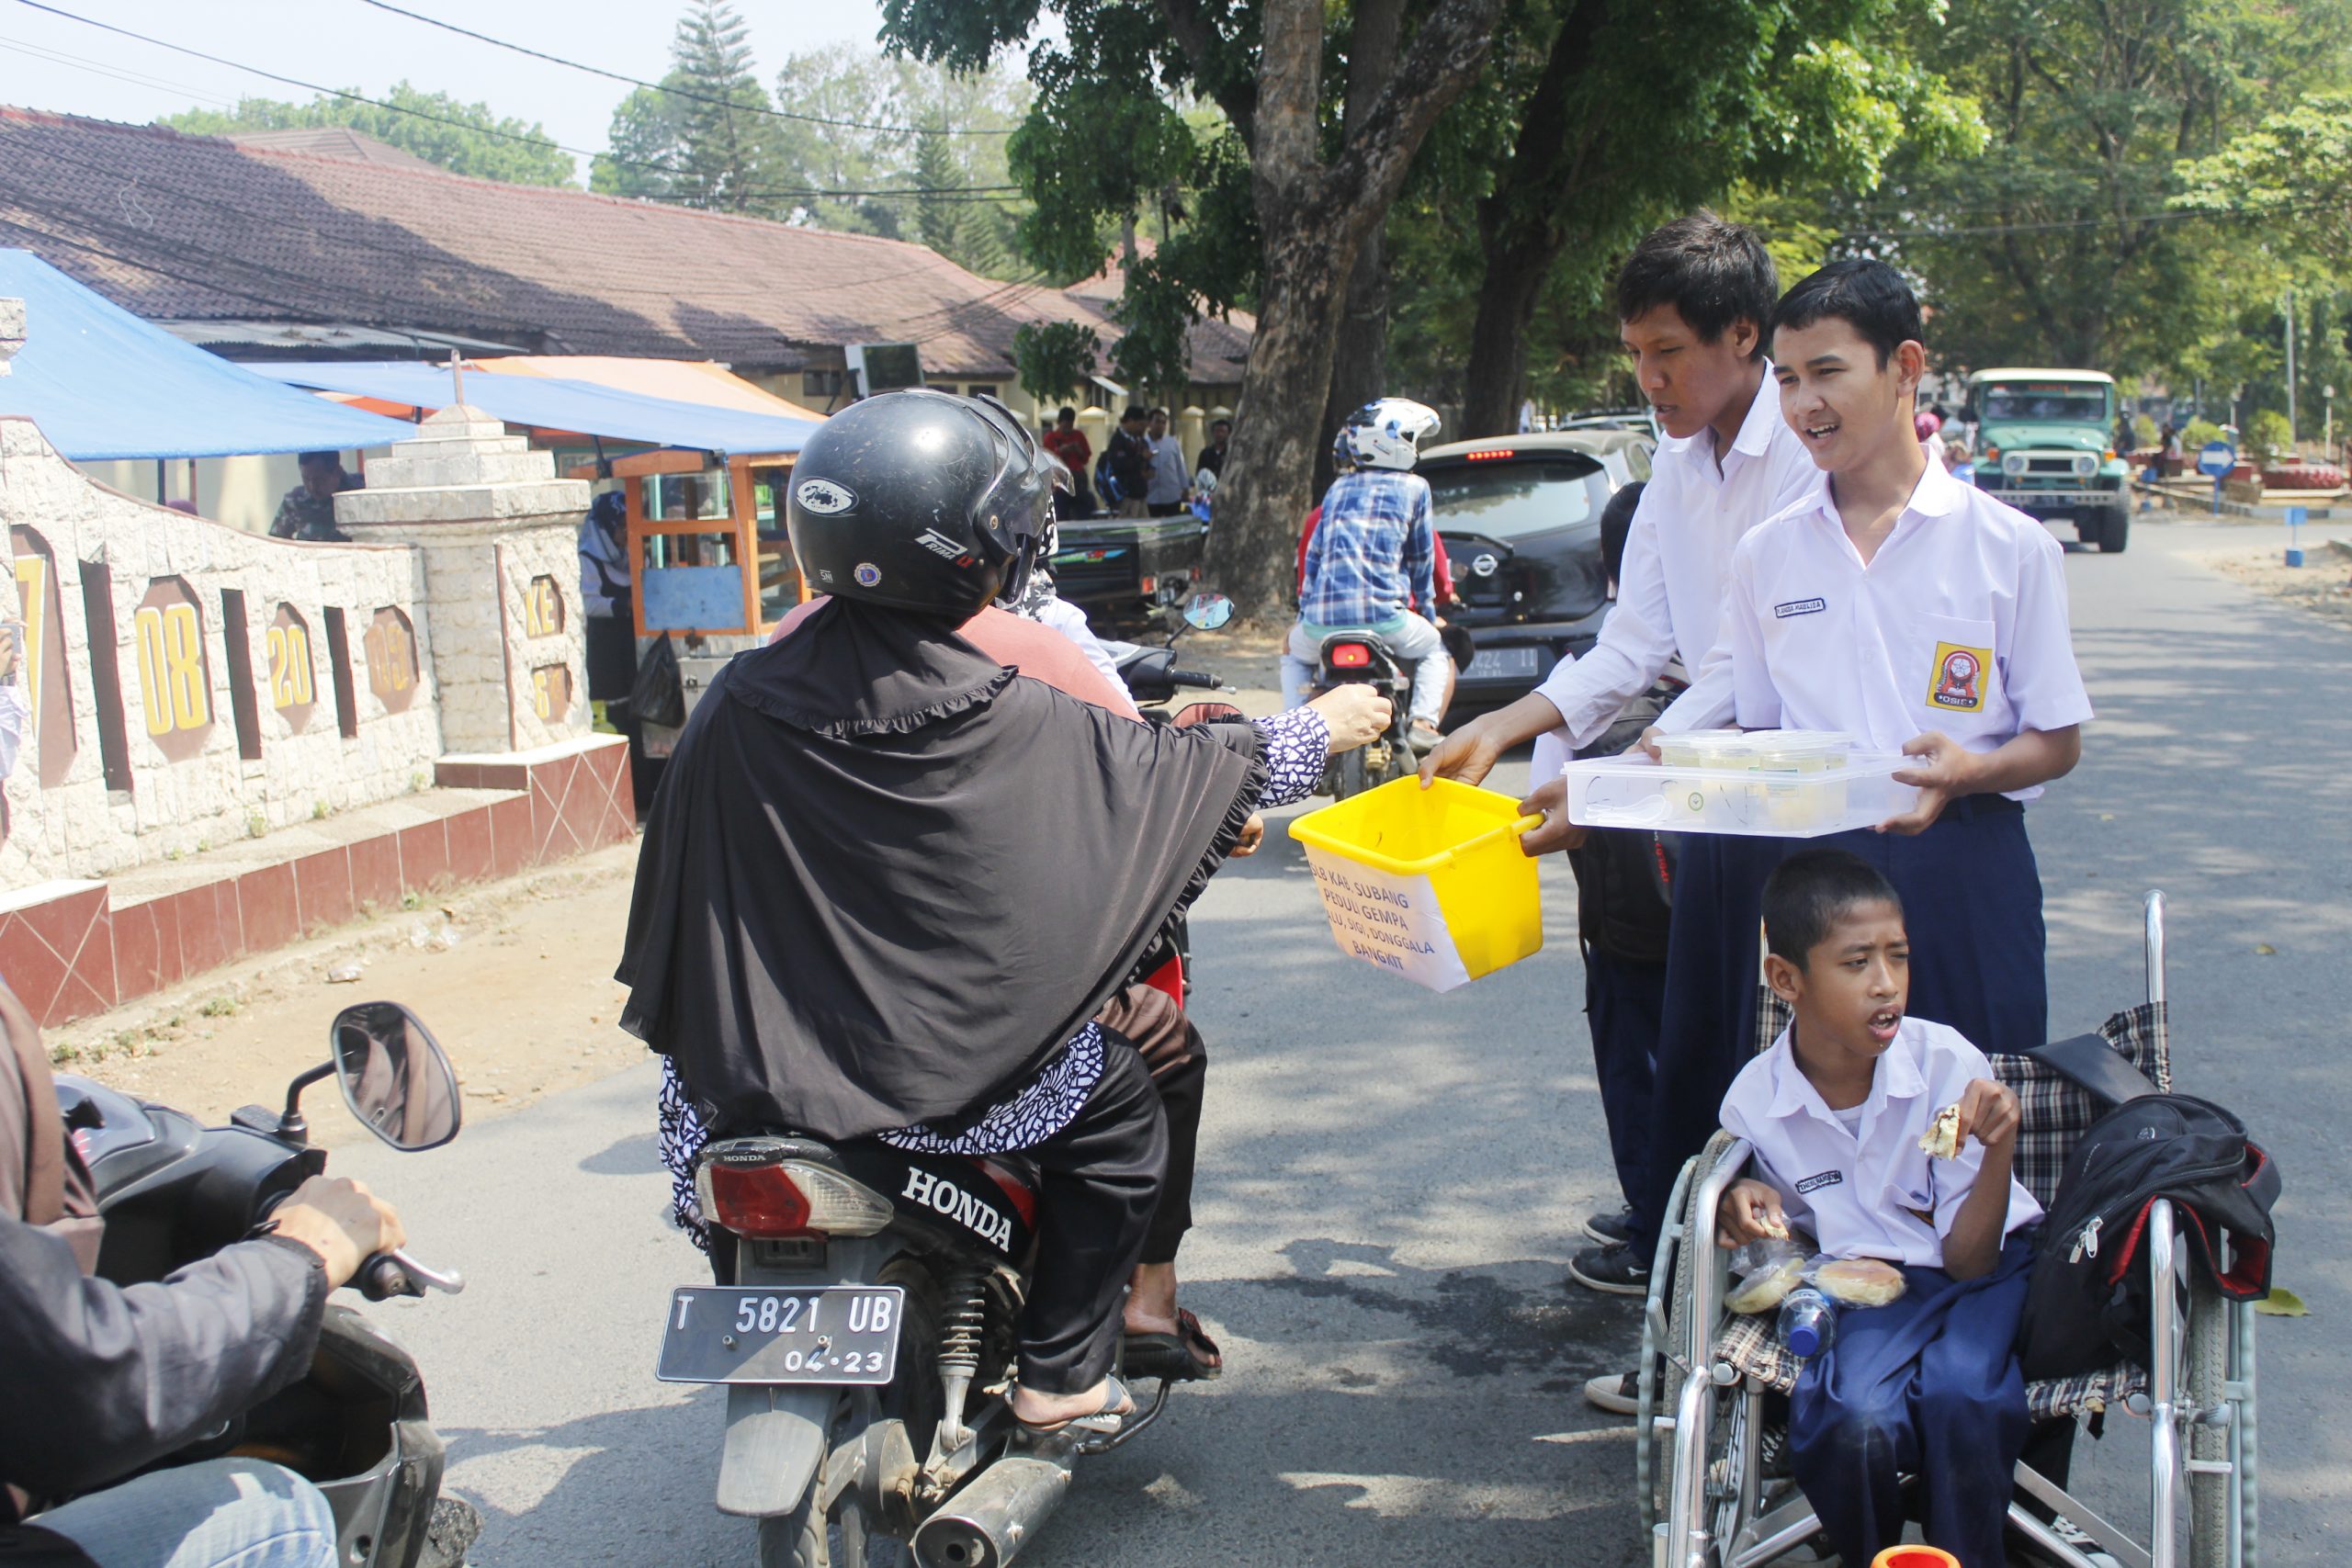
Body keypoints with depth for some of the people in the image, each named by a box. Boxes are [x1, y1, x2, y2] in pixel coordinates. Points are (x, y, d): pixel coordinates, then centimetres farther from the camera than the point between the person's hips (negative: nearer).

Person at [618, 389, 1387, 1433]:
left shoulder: (742, 703, -5)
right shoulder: (1001, 720, -15)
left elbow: (681, 882, 5)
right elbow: (1155, 780, -3)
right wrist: (1317, 732, 13)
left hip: (752, 1065, 4)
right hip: (933, 1079, -4)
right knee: (1121, 1110, 21)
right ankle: (1060, 1377, 22)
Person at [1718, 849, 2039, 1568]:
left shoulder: (1950, 1064, -18)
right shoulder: (1754, 1104, -14)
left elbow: (1968, 1259, -14)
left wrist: (1999, 1153, -30)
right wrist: (1748, 1213, -17)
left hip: (1993, 1266, -1)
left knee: (1957, 1397, -33)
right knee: (1852, 1422, -29)